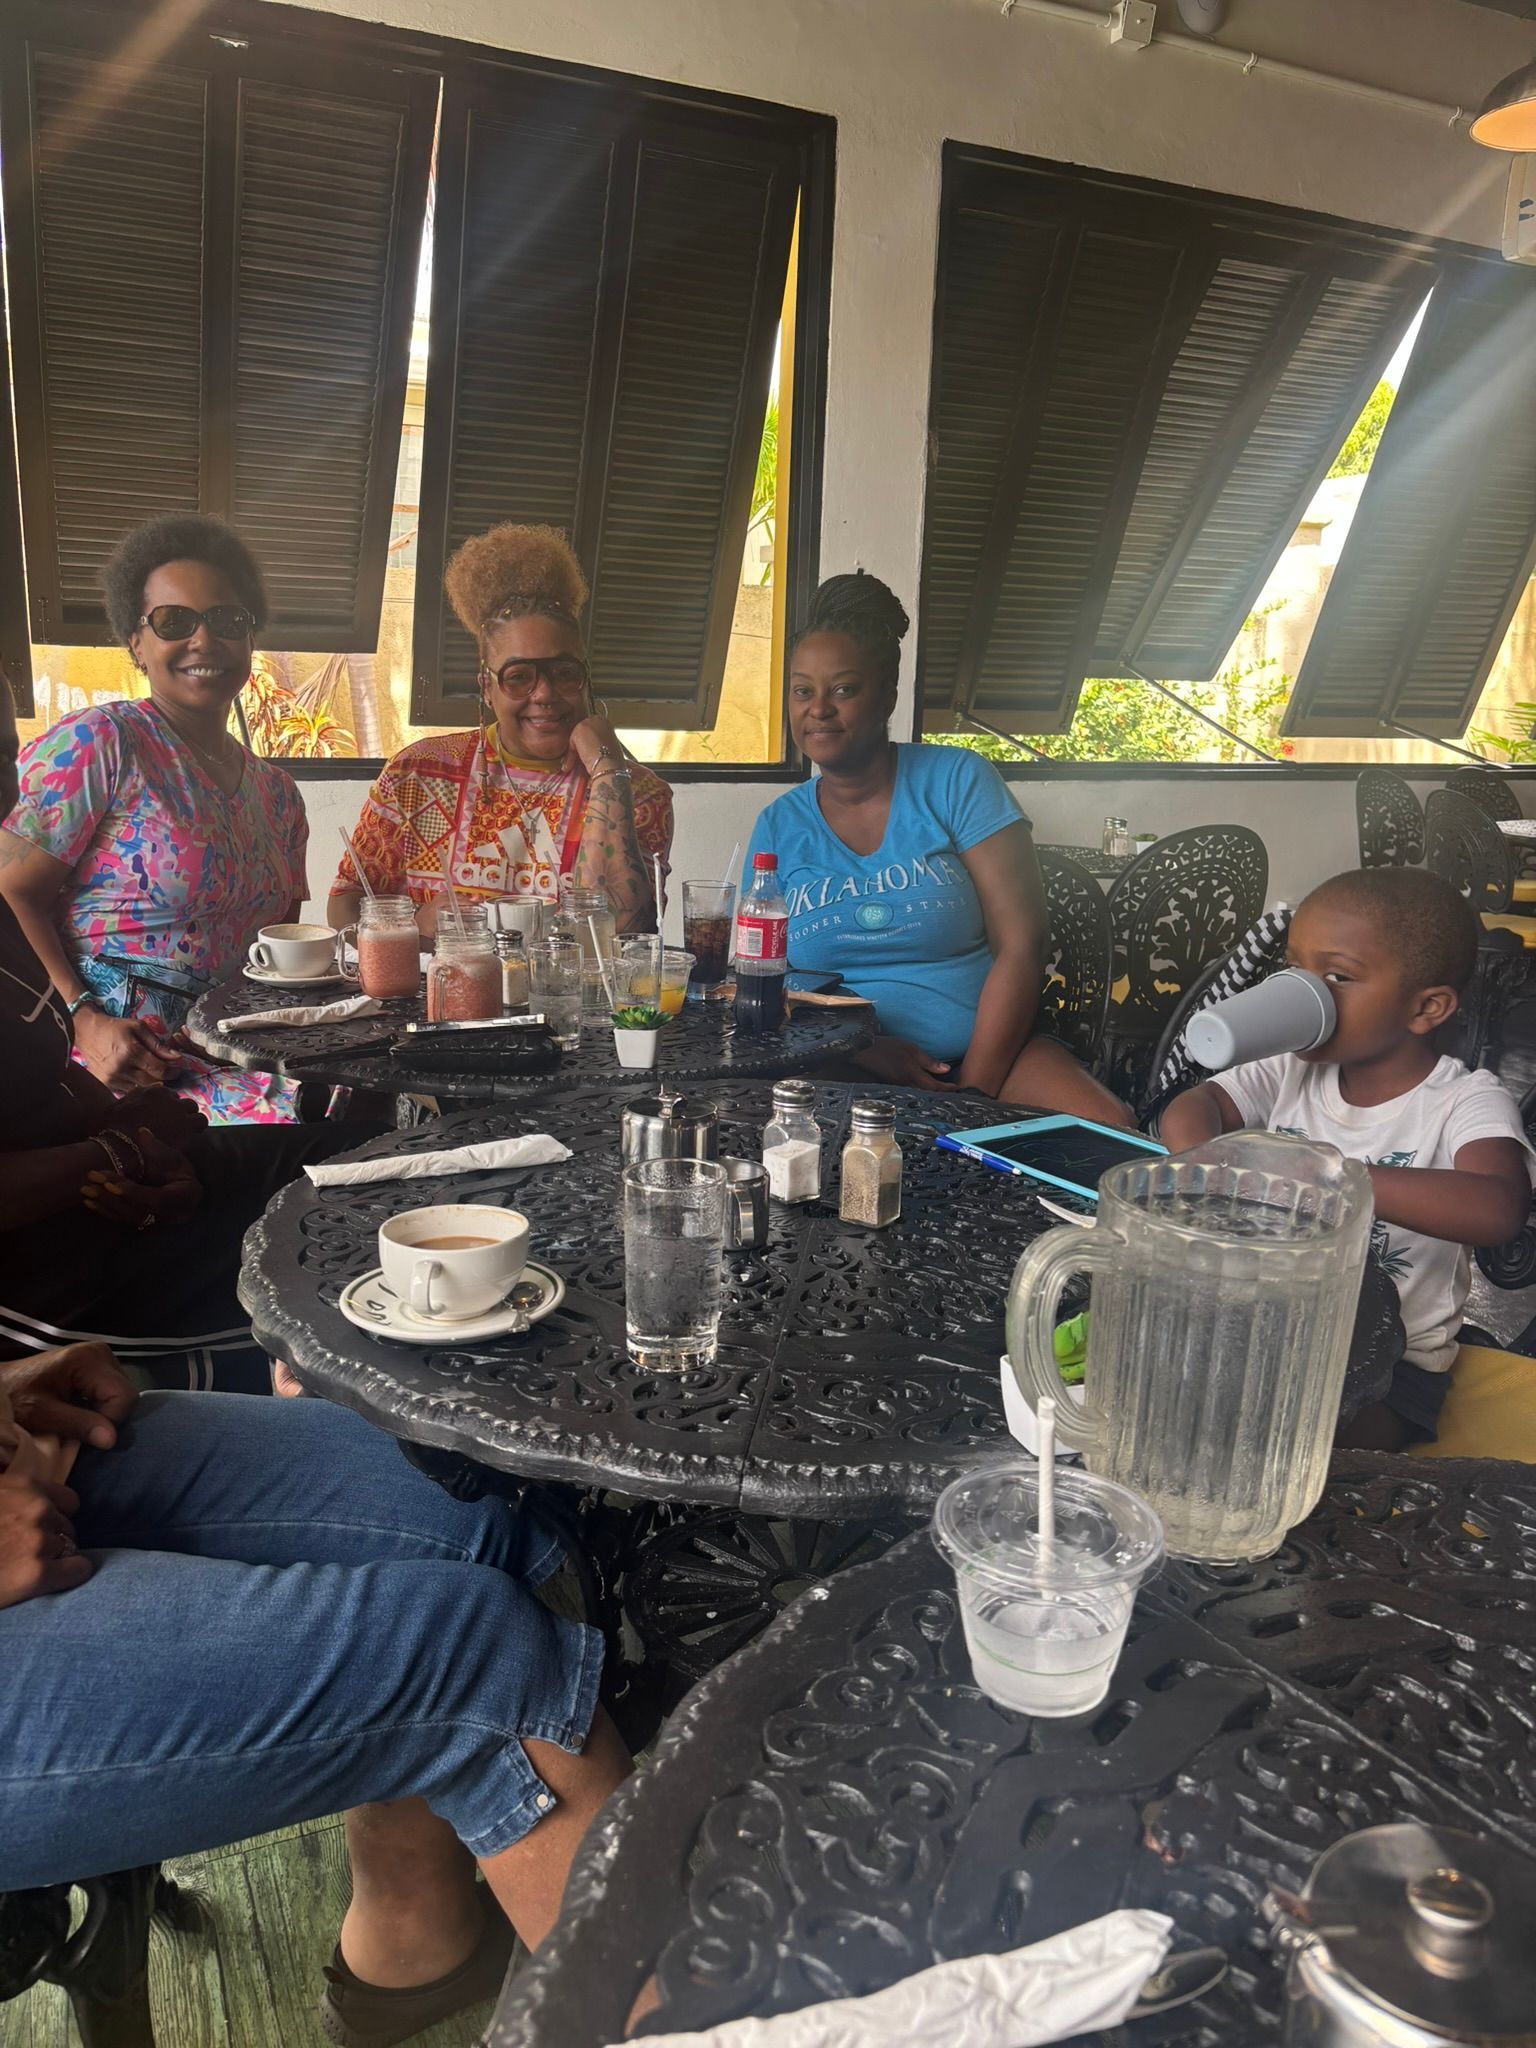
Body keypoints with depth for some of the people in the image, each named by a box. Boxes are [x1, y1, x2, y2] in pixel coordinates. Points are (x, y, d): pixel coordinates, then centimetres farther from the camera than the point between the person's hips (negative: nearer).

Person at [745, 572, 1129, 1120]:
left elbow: (1021, 946, -6)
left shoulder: (956, 781, 0)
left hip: (985, 1053, -2)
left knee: (1111, 1135, -30)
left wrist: (971, 1091, -14)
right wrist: (864, 1053, -13)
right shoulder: (777, 826, 8)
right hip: (842, 1072, 3)